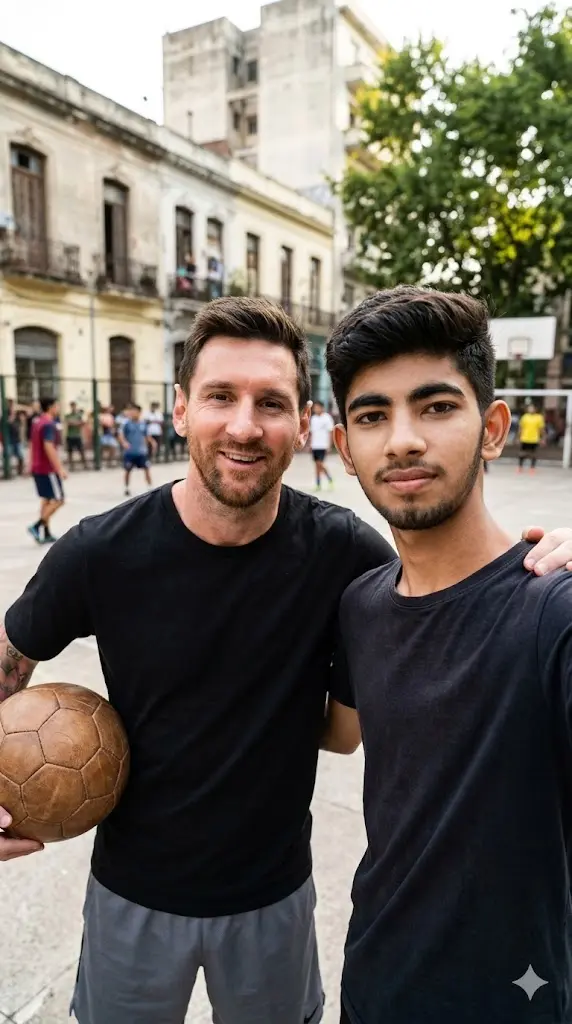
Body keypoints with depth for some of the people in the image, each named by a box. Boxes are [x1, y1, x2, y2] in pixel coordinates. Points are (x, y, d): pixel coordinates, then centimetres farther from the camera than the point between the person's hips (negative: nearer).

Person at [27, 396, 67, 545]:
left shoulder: (37, 422, 13)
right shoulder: (48, 424, -16)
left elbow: (33, 445, 18)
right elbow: (48, 447, -25)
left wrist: (32, 463, 24)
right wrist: (60, 468, -26)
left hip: (37, 467, 9)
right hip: (48, 468, -9)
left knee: (46, 499, 13)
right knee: (57, 500, -3)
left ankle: (46, 534, 14)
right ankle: (37, 526, -10)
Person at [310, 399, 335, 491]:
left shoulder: (327, 418, -4)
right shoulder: (313, 418, 13)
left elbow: (330, 432, -5)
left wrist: (329, 445, -11)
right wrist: (310, 444, 13)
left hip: (323, 446, -6)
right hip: (314, 446, 6)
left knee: (320, 464, -12)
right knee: (317, 465, 6)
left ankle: (330, 480, 6)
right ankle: (318, 484, 10)